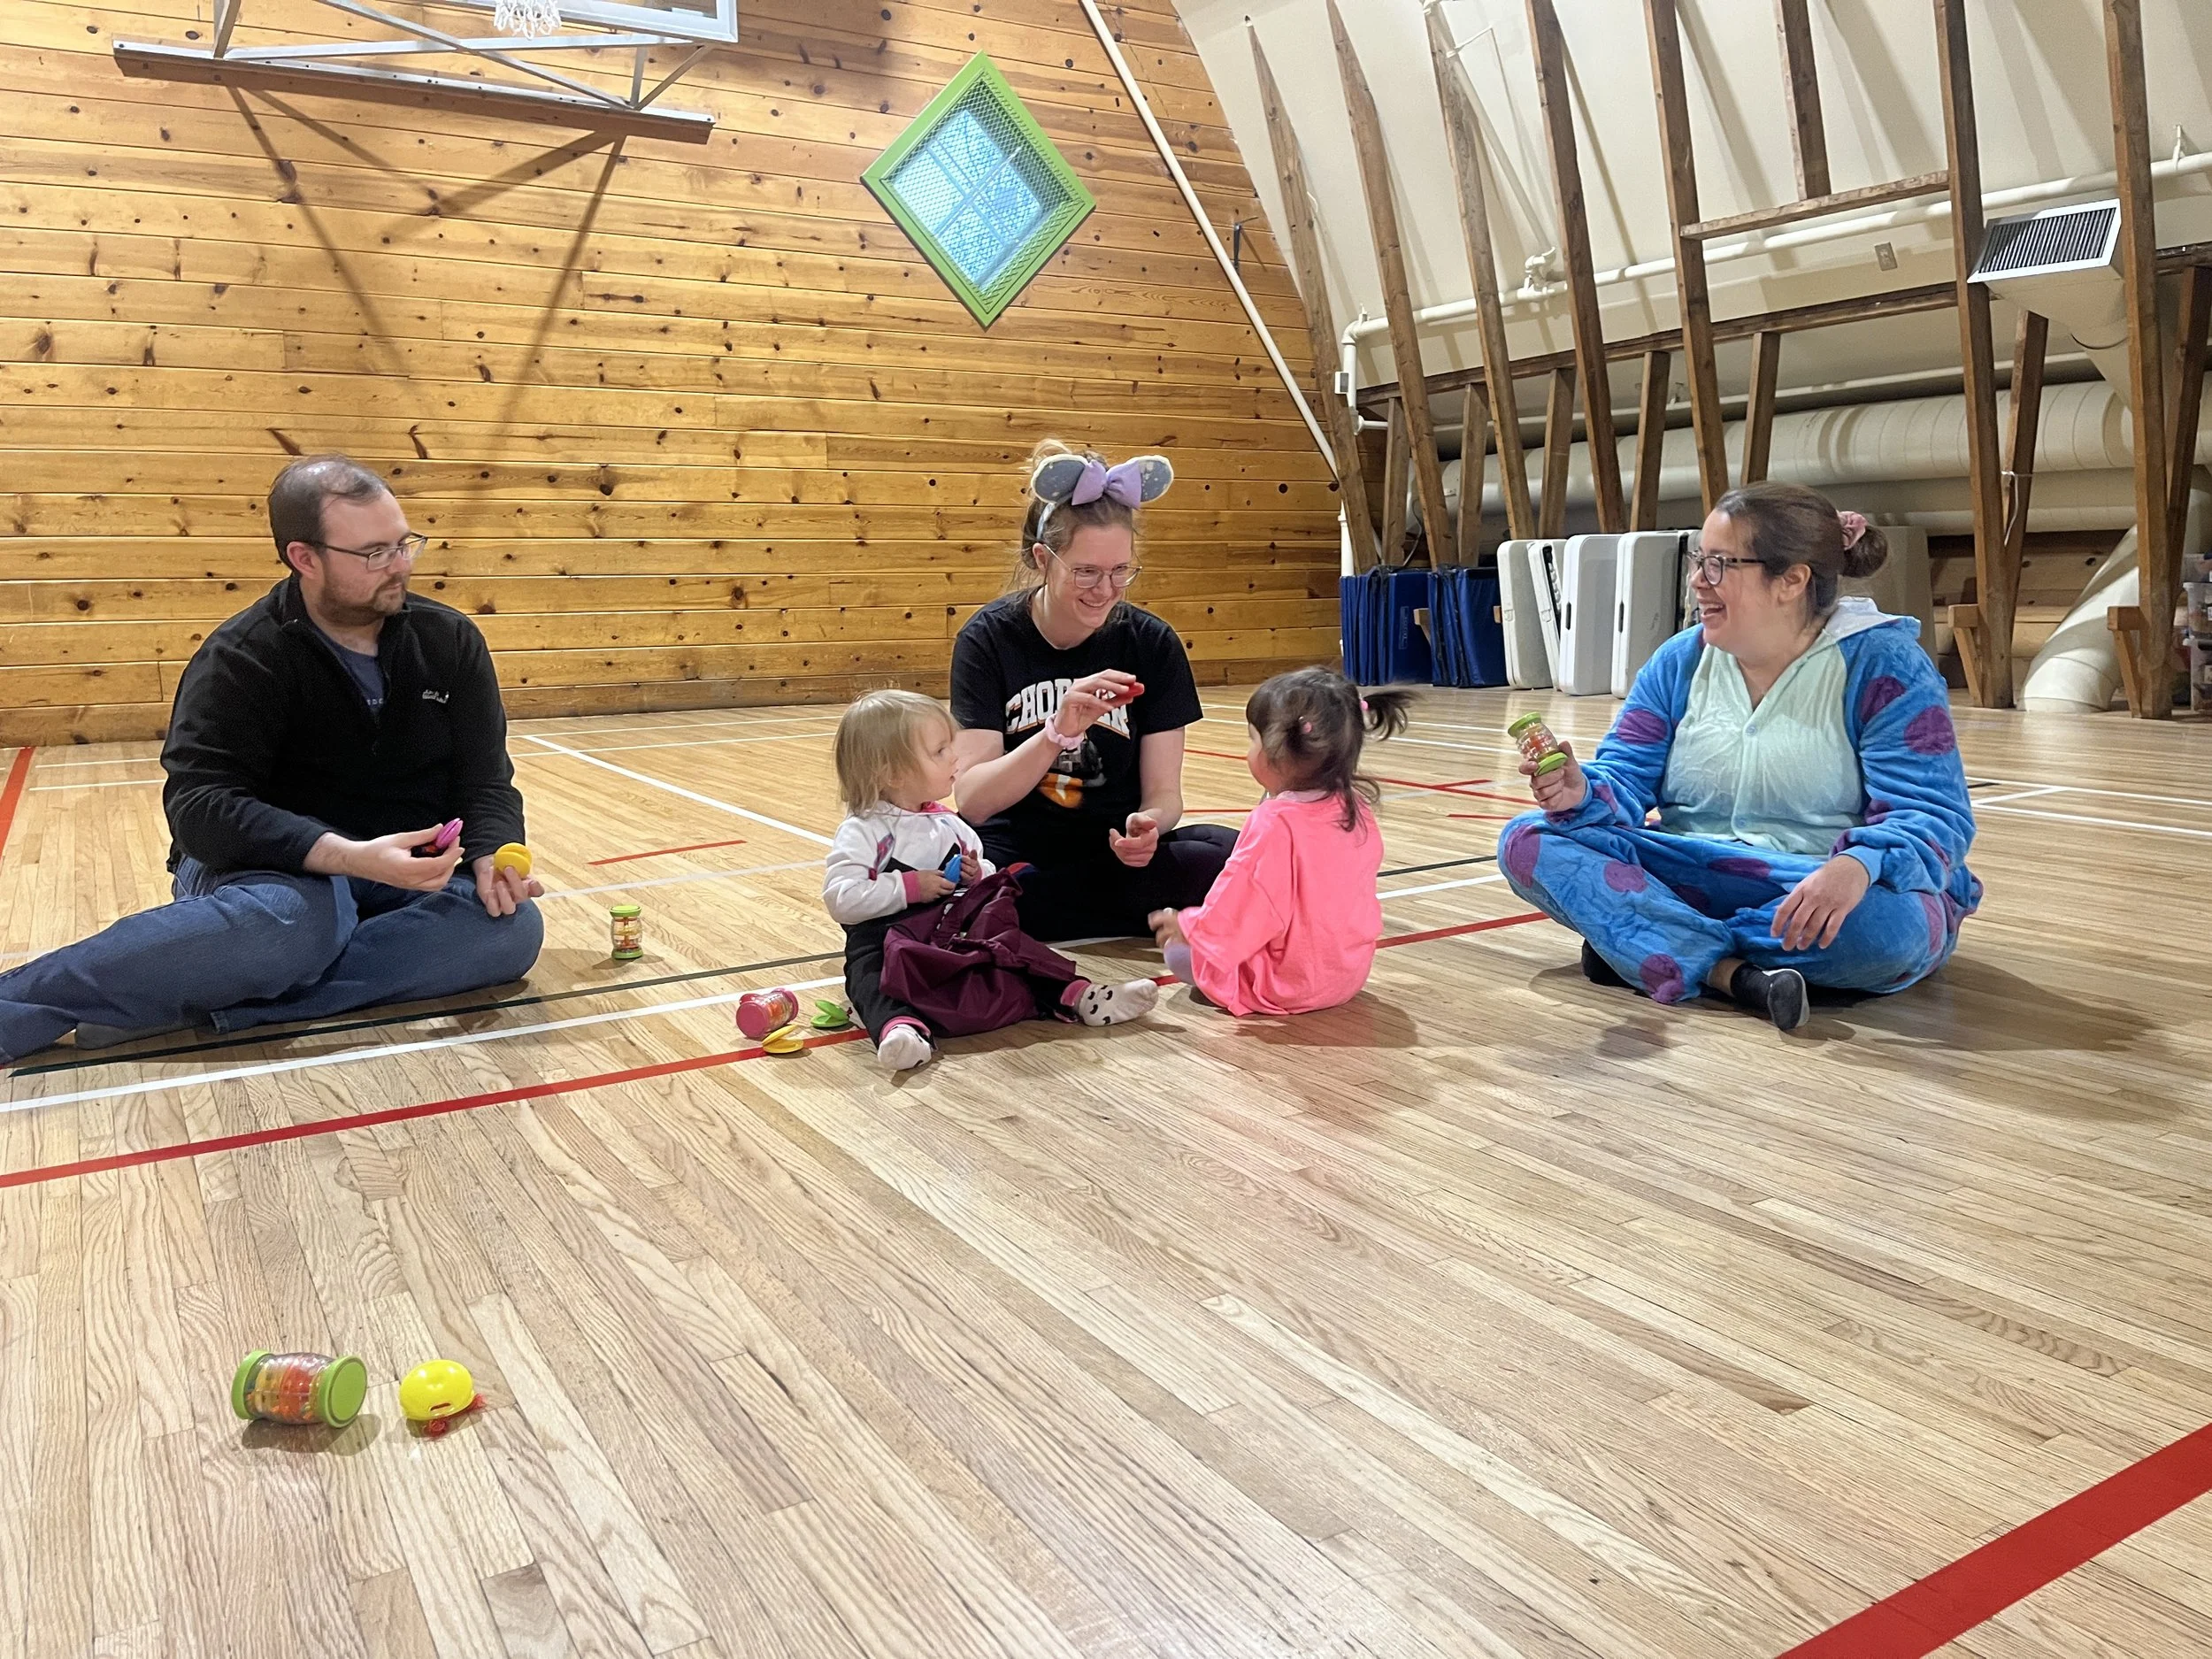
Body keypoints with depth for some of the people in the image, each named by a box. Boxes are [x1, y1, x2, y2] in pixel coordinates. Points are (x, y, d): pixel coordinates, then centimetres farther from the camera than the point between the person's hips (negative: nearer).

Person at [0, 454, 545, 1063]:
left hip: (402, 880, 5)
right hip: (277, 868, -4)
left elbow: (485, 782, 2)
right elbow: (200, 804, -21)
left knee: (514, 925, -28)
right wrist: (352, 856, -35)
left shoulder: (450, 641, 1)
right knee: (294, 918, -41)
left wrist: (493, 855, -21)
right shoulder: (240, 659, -10)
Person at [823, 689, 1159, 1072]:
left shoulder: (948, 825, 13)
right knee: (871, 977, -35)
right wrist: (910, 887, -20)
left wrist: (978, 876, -4)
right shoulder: (863, 832, -8)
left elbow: (989, 879, 20)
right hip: (883, 945, -6)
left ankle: (1077, 996, -21)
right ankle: (901, 1026, -62)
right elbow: (840, 899, -19)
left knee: (1010, 949, -12)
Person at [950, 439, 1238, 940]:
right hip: (1015, 856, -1)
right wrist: (1058, 732, -32)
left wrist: (1150, 824, -26)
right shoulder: (989, 639, -8)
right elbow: (973, 801, -16)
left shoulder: (1152, 644, -3)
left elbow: (1164, 793, -2)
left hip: (1116, 858, 2)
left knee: (1232, 857, -30)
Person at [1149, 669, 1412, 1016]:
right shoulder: (1357, 810, -4)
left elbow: (1242, 908, -22)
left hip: (1286, 984, -8)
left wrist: (1186, 925, -4)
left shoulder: (1274, 824, -27)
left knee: (1178, 952, 5)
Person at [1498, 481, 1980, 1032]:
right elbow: (1626, 780, -2)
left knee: (1887, 923, -39)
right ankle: (1734, 974, -29)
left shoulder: (1883, 666, -11)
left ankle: (1638, 942, -19)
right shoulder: (1680, 661, 4)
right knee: (1528, 841, -14)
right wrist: (1582, 794, -28)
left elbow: (1932, 817, -19)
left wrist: (1855, 868, -43)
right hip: (1691, 879, 4)